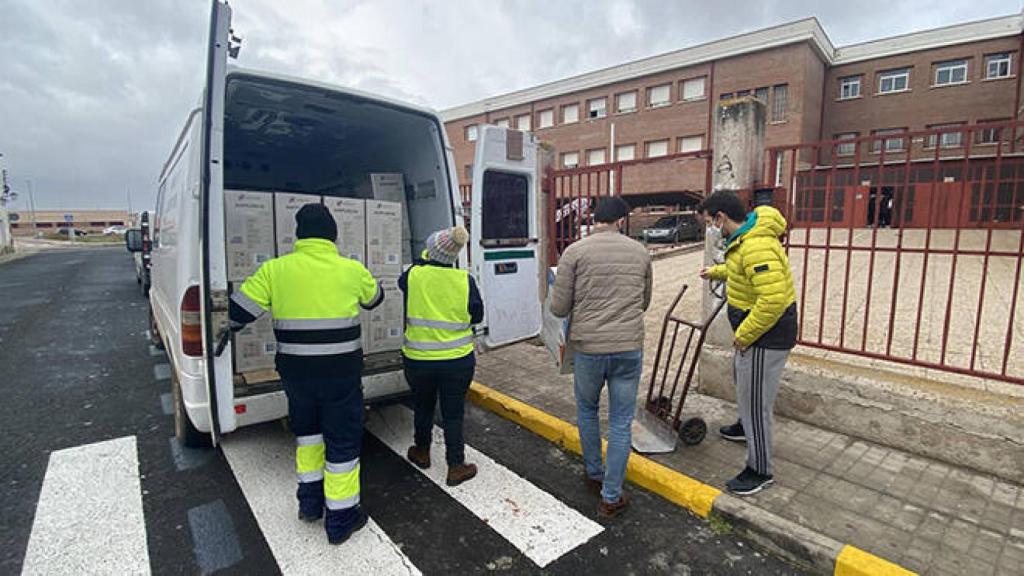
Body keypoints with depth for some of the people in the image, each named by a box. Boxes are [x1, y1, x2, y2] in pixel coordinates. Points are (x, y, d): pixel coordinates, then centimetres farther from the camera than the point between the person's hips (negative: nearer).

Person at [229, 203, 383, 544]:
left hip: (296, 373, 3)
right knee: (342, 441, 12)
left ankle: (310, 500, 38)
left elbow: (237, 312, -3)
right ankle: (340, 518, 24)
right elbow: (374, 299, 13)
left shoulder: (275, 270, -6)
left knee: (307, 429, 27)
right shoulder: (352, 270, -8)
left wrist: (224, 333, 20)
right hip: (341, 374, -2)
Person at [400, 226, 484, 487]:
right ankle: (456, 467, 19)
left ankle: (422, 453, 42)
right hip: (457, 360, -1)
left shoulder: (413, 275, -11)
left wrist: (425, 258, 21)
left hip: (418, 360, 2)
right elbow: (476, 316, -2)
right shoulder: (465, 280, -12)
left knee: (423, 407, 22)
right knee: (453, 414, 10)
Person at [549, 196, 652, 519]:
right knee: (621, 424, 12)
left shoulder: (574, 252, -6)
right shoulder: (639, 252, 4)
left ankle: (594, 475, 40)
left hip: (589, 349, -1)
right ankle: (611, 498, 23)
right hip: (629, 349, 2)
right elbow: (644, 302, 15)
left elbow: (559, 308, -6)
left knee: (587, 411, 24)